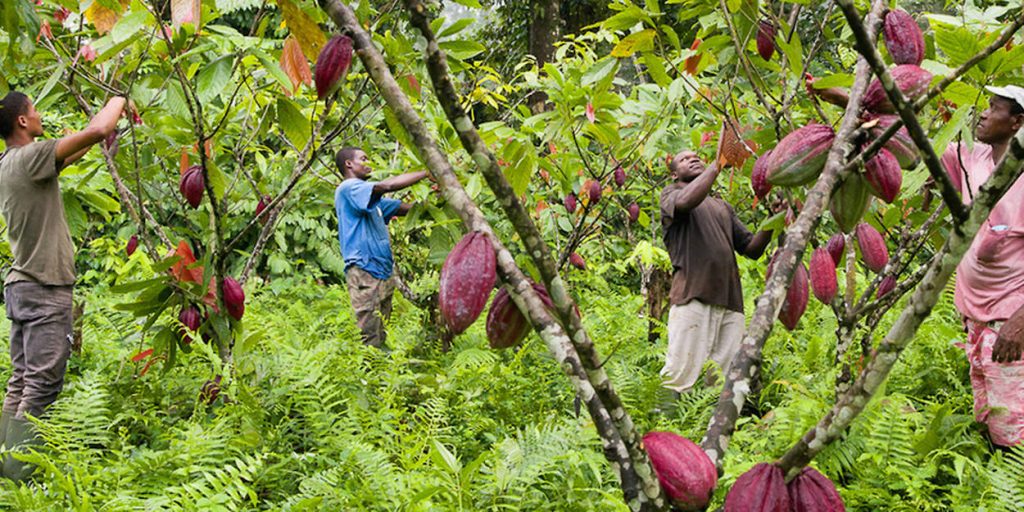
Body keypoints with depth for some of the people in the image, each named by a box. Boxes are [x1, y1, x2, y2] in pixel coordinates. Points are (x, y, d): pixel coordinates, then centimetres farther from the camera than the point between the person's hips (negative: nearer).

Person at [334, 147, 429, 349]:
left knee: (380, 338, 8)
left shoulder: (370, 197, 23)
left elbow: (405, 208, 20)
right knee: (370, 339, -13)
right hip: (363, 271, -10)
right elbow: (389, 185, -21)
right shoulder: (348, 189, -8)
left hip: (383, 271, 10)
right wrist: (429, 172, -17)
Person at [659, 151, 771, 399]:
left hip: (730, 303, 6)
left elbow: (752, 248, 23)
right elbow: (686, 202, -14)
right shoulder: (672, 194, 13)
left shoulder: (723, 207, 30)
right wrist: (718, 163, -9)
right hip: (693, 296, -6)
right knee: (680, 377, -14)